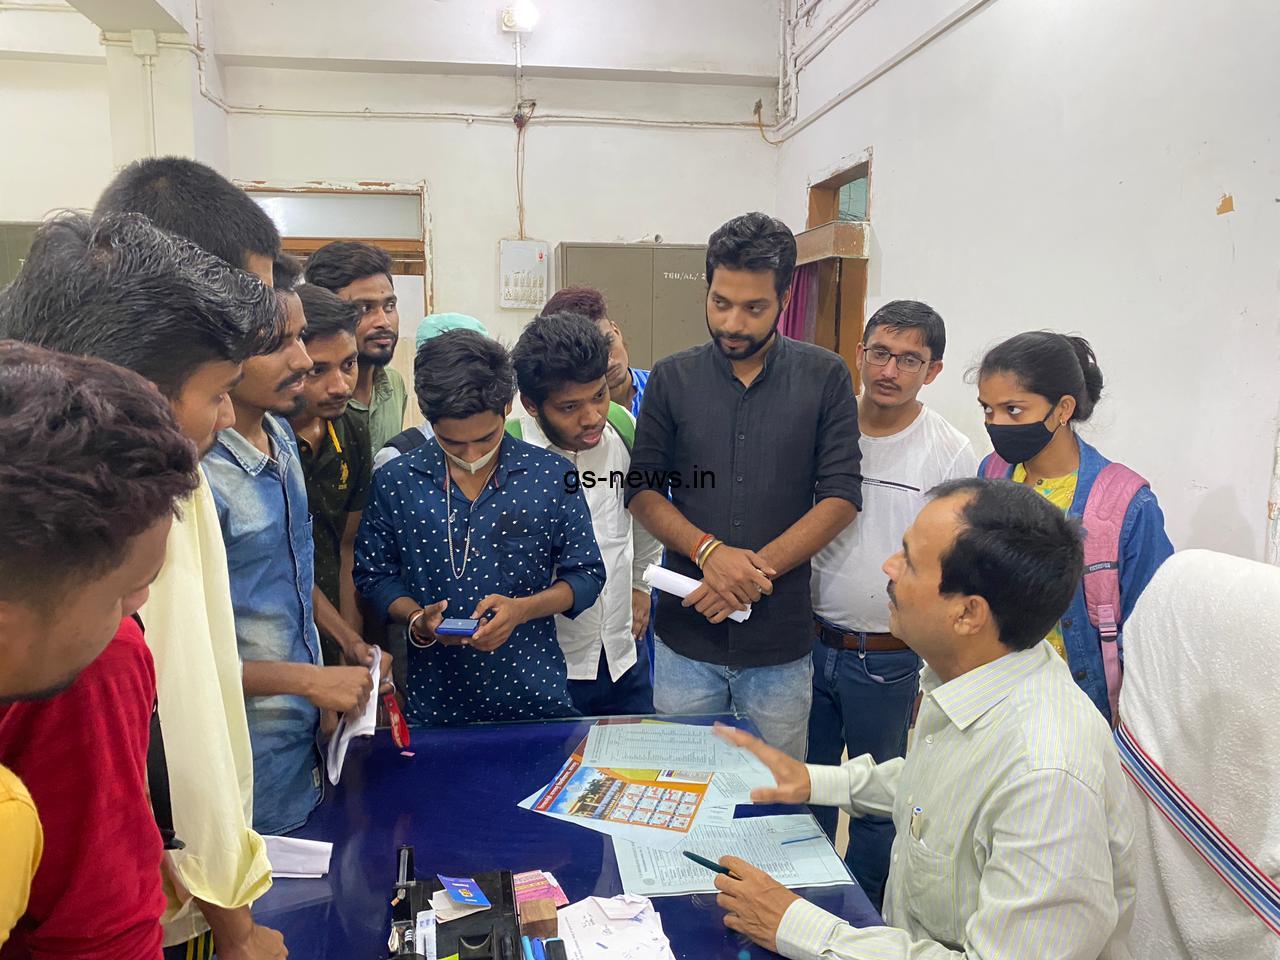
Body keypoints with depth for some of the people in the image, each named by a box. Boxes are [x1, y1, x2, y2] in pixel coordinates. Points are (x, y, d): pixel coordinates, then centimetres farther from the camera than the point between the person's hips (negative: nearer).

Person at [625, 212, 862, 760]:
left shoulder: (824, 379, -2)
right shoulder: (671, 379, 2)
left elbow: (841, 496, -5)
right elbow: (642, 491, 1)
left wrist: (759, 568, -15)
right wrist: (709, 551, -16)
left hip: (782, 640, -1)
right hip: (685, 637, 1)